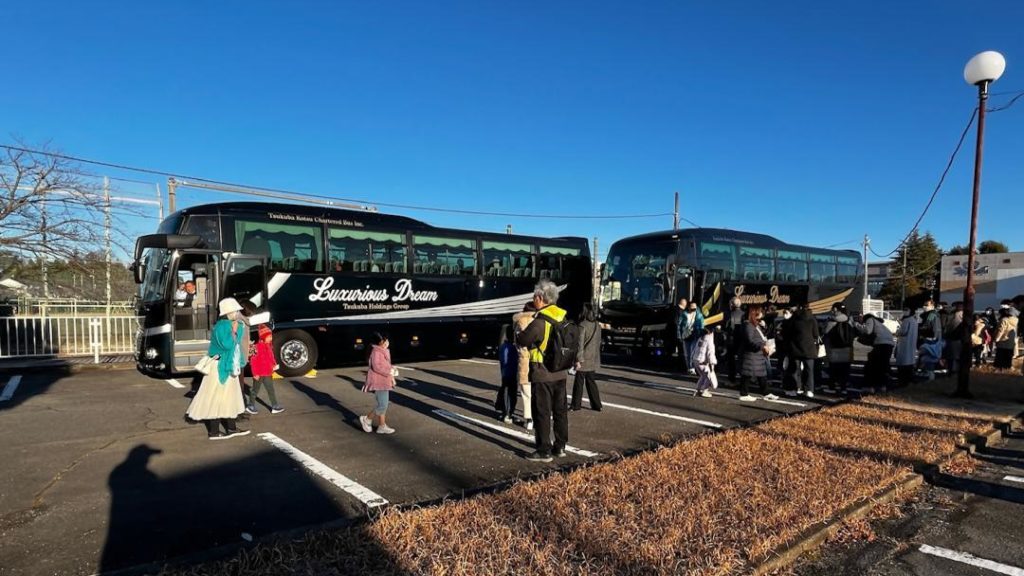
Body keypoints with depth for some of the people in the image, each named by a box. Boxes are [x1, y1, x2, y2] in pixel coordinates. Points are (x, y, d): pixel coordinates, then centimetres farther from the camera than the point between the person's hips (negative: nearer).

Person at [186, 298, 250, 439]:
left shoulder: (229, 325, 9)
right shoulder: (221, 326, -18)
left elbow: (237, 343, 14)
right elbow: (227, 344, -27)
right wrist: (234, 331, -18)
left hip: (229, 367, 10)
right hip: (220, 367, -10)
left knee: (229, 397, 14)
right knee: (216, 398, -2)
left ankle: (231, 428, 23)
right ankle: (213, 432, 6)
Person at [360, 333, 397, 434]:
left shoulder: (384, 351, 14)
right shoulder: (376, 351, -16)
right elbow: (376, 366, -25)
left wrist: (391, 377, 17)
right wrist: (389, 372, -21)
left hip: (384, 381, 10)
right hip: (379, 381, -10)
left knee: (383, 405, 12)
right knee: (383, 405, -9)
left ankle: (382, 426, 17)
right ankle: (366, 419, 8)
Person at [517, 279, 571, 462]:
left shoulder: (540, 321, -20)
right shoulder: (562, 317, 2)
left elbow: (522, 340, -14)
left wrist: (518, 335, 9)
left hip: (542, 374, -7)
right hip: (560, 373, 7)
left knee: (542, 413, 3)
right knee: (560, 410, 15)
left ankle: (544, 451, 9)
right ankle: (560, 446, 26)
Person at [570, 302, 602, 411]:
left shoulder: (582, 325, -16)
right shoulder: (597, 325, 6)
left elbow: (580, 344, -18)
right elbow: (598, 342, 13)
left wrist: (578, 360, -16)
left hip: (584, 360, -6)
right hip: (594, 360, 7)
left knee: (579, 382, 5)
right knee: (591, 381, 15)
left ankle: (576, 404, 13)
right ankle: (596, 405, 17)